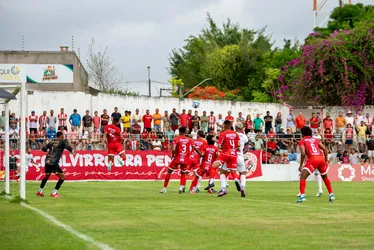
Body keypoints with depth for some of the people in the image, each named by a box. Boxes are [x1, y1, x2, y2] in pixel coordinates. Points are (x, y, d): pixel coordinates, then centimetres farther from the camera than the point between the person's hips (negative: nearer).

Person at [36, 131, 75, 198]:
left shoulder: (52, 141, 17)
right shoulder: (62, 141, 1)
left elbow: (43, 148, 21)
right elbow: (67, 146, -17)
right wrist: (72, 151, 1)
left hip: (47, 161, 7)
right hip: (53, 162, -7)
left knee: (46, 176, 29)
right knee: (62, 177, 2)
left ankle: (40, 192, 37)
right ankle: (54, 193, -2)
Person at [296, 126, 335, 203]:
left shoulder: (302, 141, 11)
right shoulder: (315, 140, 25)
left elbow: (303, 153, -4)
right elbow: (325, 149, 15)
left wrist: (301, 165, 3)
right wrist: (326, 161, 20)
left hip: (313, 159, -5)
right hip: (321, 158, 5)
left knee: (303, 177, 1)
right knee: (325, 177, 26)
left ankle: (302, 195, -15)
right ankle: (331, 195, 24)